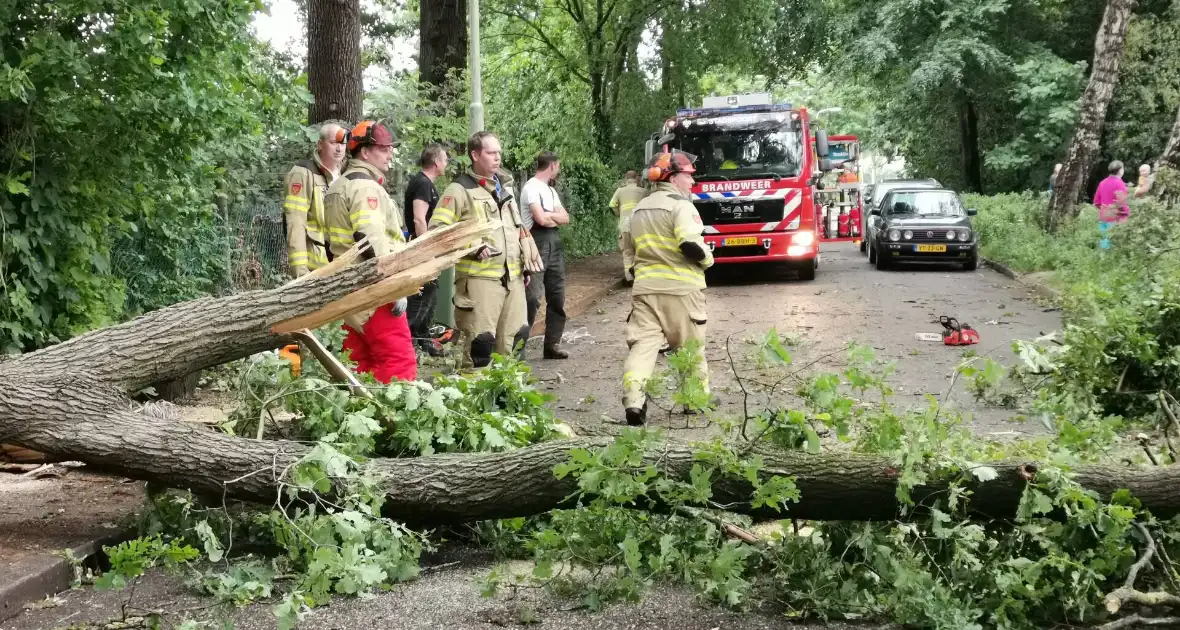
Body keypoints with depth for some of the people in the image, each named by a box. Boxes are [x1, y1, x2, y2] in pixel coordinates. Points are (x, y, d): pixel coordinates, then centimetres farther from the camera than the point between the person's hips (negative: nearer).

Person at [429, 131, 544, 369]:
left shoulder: (502, 188, 20)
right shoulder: (460, 190, -6)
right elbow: (437, 229, -13)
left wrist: (526, 263, 23)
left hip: (512, 278, 8)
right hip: (479, 278, -8)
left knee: (515, 339, 11)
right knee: (481, 341, -10)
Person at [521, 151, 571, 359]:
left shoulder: (551, 190, 20)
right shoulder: (532, 187, -9)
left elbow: (565, 218, 11)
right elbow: (541, 219, -18)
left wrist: (549, 215, -8)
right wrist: (555, 215, 3)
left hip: (554, 245, 9)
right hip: (537, 245, -9)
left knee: (557, 297, 9)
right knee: (532, 297, -14)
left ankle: (552, 345, 14)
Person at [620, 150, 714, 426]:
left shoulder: (640, 209, 16)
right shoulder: (681, 205, -10)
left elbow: (629, 245, 23)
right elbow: (691, 245, -21)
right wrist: (707, 259, -3)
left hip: (645, 287, 5)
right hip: (680, 288, -5)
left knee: (642, 344, -4)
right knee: (691, 348, 11)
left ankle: (633, 402, -20)